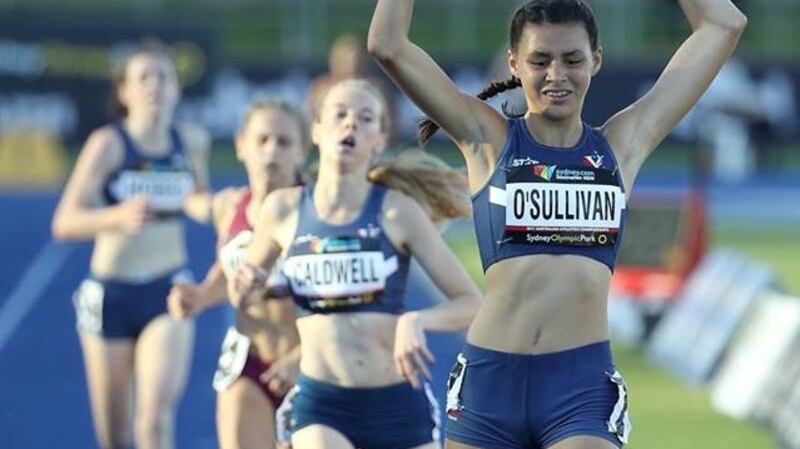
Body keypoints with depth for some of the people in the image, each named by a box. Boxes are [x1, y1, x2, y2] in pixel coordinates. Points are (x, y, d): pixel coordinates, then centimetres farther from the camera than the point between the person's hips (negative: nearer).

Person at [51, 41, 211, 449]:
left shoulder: (193, 141, 0)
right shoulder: (109, 143, -11)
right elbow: (64, 222, -21)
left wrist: (209, 205, -2)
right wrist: (119, 216, -39)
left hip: (167, 293, 1)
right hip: (110, 293, -1)